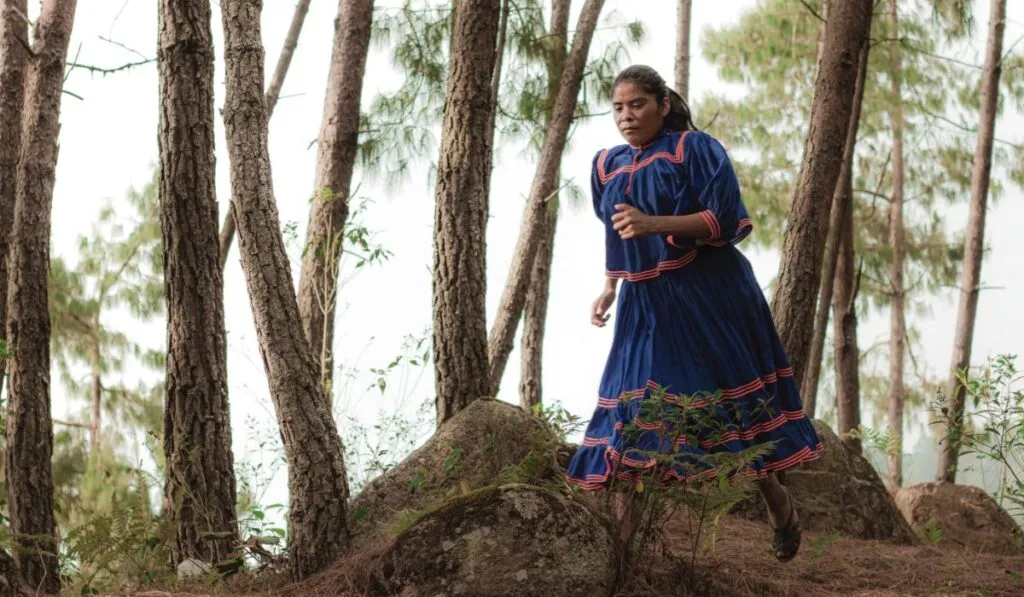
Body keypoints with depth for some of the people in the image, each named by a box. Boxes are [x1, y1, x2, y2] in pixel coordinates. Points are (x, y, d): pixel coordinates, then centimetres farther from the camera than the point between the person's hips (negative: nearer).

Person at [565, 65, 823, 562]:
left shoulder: (695, 149, -7)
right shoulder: (607, 165, 11)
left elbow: (724, 221, -15)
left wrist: (654, 224, -25)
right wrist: (609, 289, 14)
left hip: (707, 299, -5)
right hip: (644, 306, 5)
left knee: (736, 399, 0)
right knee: (631, 405, -3)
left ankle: (778, 503, 23)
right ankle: (625, 535, 0)